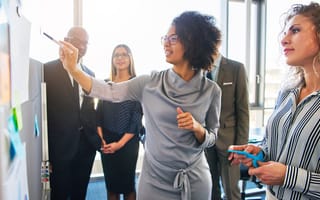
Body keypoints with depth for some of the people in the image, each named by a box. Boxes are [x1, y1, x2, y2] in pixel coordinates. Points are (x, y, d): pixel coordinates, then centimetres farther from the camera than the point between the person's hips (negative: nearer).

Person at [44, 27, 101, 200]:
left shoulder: (90, 73, 9)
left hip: (86, 143, 5)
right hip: (60, 144, -4)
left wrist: (95, 136, 5)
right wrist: (46, 147, -11)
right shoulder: (49, 69, -7)